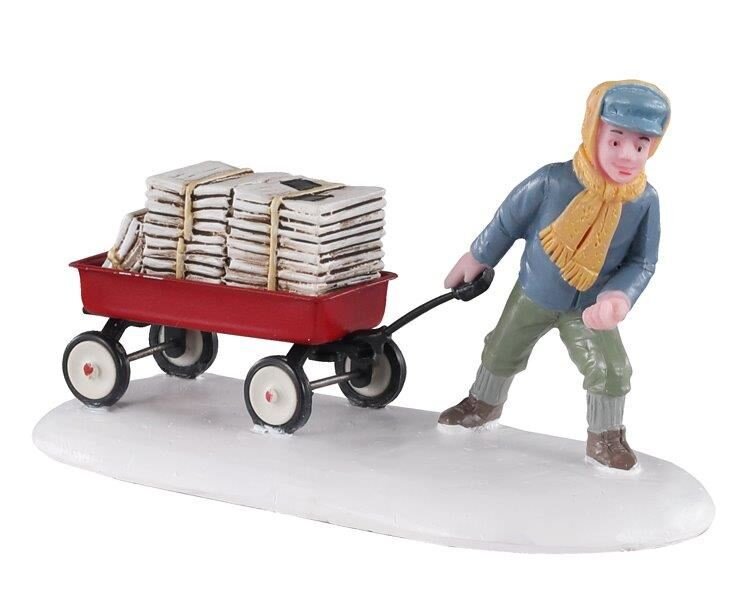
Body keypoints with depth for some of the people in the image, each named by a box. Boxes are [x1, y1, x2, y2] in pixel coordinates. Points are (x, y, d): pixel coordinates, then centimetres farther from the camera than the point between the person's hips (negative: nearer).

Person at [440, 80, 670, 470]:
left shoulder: (645, 201, -21)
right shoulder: (552, 181, -27)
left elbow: (642, 262, -10)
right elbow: (509, 220, -10)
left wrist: (619, 296, -28)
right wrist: (476, 259, 3)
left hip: (589, 307, 0)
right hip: (533, 295, 0)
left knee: (611, 372, -6)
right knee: (501, 352, 19)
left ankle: (605, 438, 18)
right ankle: (483, 404, 47)